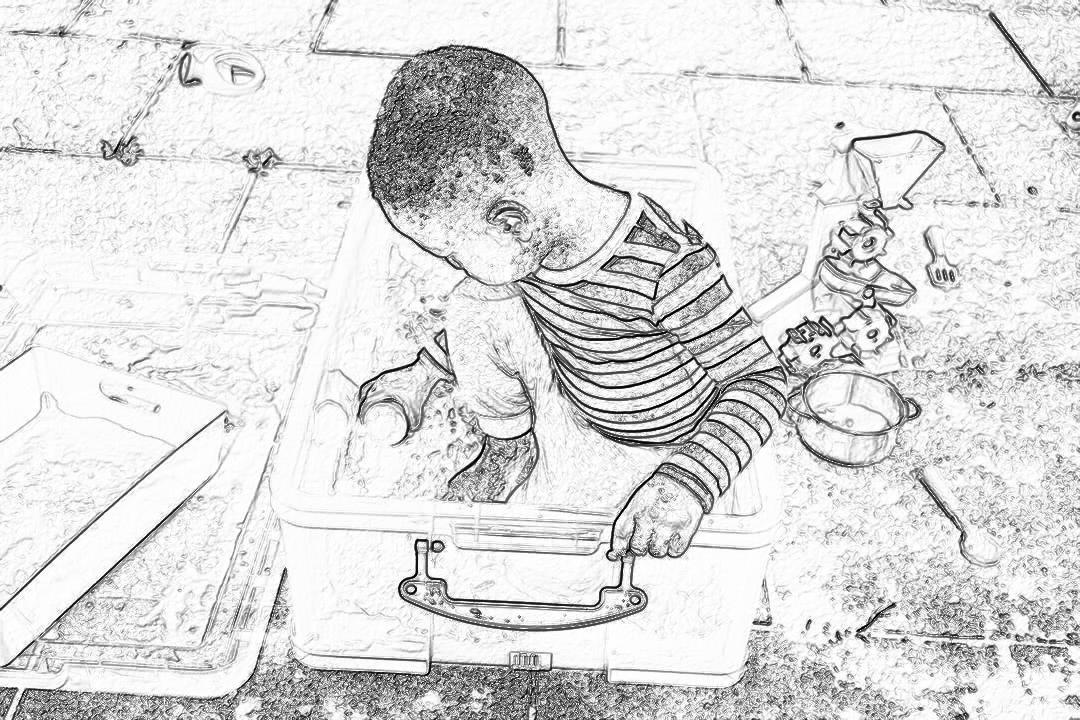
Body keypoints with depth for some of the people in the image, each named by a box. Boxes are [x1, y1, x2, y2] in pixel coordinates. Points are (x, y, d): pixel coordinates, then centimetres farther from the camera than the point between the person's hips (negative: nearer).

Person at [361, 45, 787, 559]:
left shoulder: (665, 266, -37)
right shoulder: (526, 240, -17)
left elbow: (760, 378, -27)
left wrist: (687, 484, -41)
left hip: (649, 453, -5)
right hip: (569, 412, 5)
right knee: (478, 307, -16)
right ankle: (508, 450, 7)